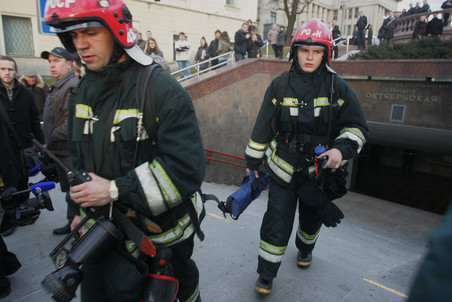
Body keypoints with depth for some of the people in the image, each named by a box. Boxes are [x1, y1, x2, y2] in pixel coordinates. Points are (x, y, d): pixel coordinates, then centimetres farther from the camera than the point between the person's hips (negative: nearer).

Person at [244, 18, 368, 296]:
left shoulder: (338, 88, -6)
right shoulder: (280, 86, -4)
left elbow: (358, 127, -4)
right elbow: (263, 128, 2)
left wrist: (341, 149, -24)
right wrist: (253, 161, 6)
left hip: (321, 169, 1)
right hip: (284, 168, -1)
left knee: (312, 218, 22)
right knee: (277, 222, -1)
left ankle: (305, 248, 54)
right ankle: (266, 273, 19)